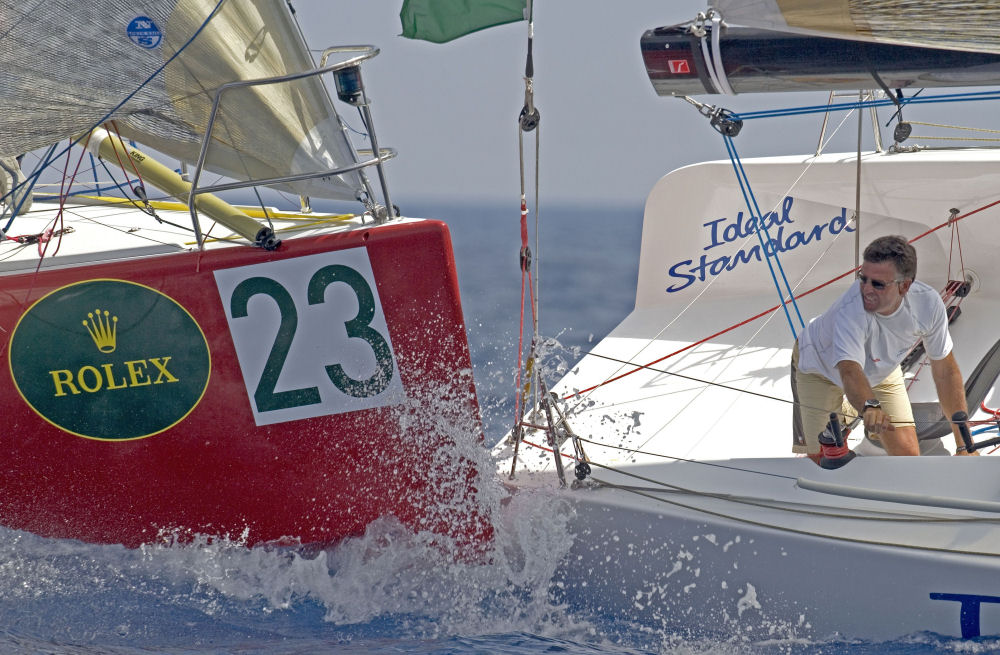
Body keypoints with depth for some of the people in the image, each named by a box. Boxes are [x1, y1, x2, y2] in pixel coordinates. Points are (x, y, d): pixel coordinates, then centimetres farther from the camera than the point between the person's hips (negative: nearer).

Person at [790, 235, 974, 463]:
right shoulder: (851, 310, -42)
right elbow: (850, 372, -53)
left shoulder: (928, 303, -28)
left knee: (908, 456, -5)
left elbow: (945, 371, -18)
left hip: (879, 368, 3)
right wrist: (870, 406, -76)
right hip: (820, 367, -3)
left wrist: (964, 446, -18)